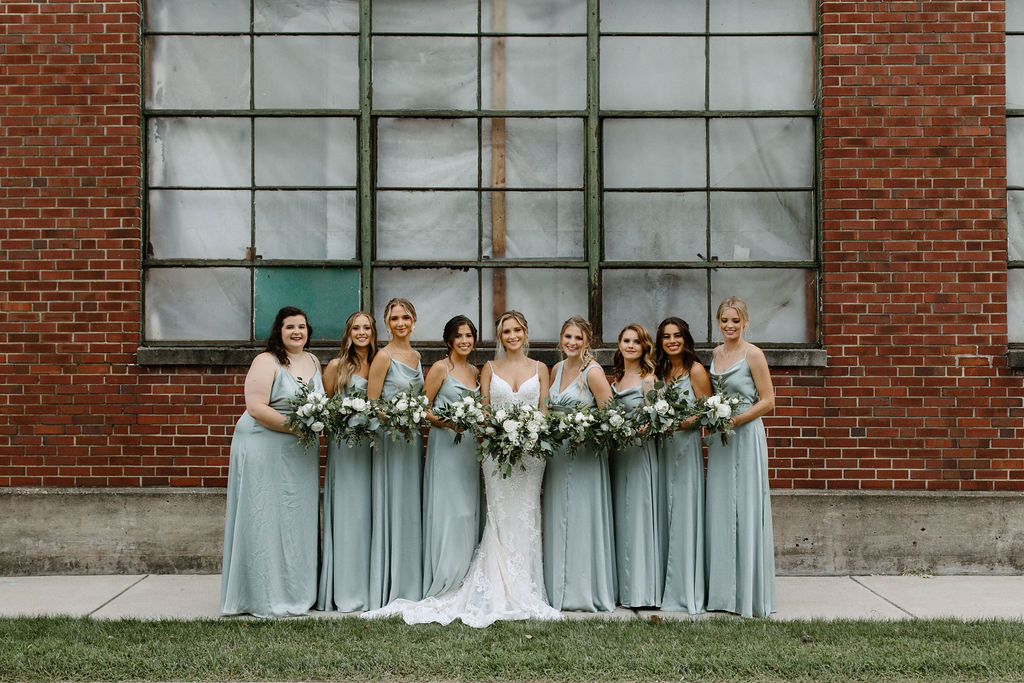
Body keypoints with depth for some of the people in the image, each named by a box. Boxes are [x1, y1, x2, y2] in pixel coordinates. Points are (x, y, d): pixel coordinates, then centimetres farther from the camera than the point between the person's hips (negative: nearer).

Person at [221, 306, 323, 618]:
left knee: (298, 519, 10)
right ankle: (267, 596, 3)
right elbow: (256, 408, -18)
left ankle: (297, 591, 18)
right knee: (266, 520, -3)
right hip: (265, 450, -7)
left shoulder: (313, 361, 13)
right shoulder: (266, 362, -9)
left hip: (302, 453, 7)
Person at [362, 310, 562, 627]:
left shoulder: (539, 369, 11)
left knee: (525, 516, 0)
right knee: (500, 516, -4)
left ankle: (525, 592, 7)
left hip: (531, 449, 1)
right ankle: (500, 593, 0)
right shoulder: (489, 369, 10)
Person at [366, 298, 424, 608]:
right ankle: (387, 591, 3)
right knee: (390, 508, -4)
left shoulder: (416, 355, 12)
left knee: (410, 509, 10)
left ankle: (410, 586, 18)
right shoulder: (384, 356, -9)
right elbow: (371, 404, -10)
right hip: (390, 439, -7)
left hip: (413, 439, 7)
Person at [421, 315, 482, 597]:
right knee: (447, 508, -8)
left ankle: (463, 581, 13)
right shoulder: (440, 368, -4)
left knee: (468, 508, 6)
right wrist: (445, 421, -20)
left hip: (469, 446, 7)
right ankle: (442, 582, -2)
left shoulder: (475, 371, 15)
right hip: (445, 444, -7)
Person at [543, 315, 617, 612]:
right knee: (558, 518, 9)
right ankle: (559, 590, 18)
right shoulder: (557, 369, 12)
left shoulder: (593, 371, -10)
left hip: (585, 453, -7)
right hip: (557, 452, 7)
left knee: (583, 518, -3)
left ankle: (588, 593, 5)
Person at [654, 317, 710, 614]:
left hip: (686, 445, -6)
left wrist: (682, 423, -20)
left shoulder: (695, 370, -4)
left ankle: (687, 592, 0)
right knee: (664, 515, 6)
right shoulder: (660, 370, 15)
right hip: (662, 446, 6)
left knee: (684, 515, -6)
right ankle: (668, 589, 12)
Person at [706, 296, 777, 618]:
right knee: (719, 510, 6)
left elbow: (768, 401, -8)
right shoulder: (715, 354, 13)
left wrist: (734, 420, -16)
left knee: (745, 510, -4)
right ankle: (723, 592, 14)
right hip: (718, 438, 6)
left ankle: (750, 594, 3)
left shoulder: (753, 354, -6)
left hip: (746, 435, -6)